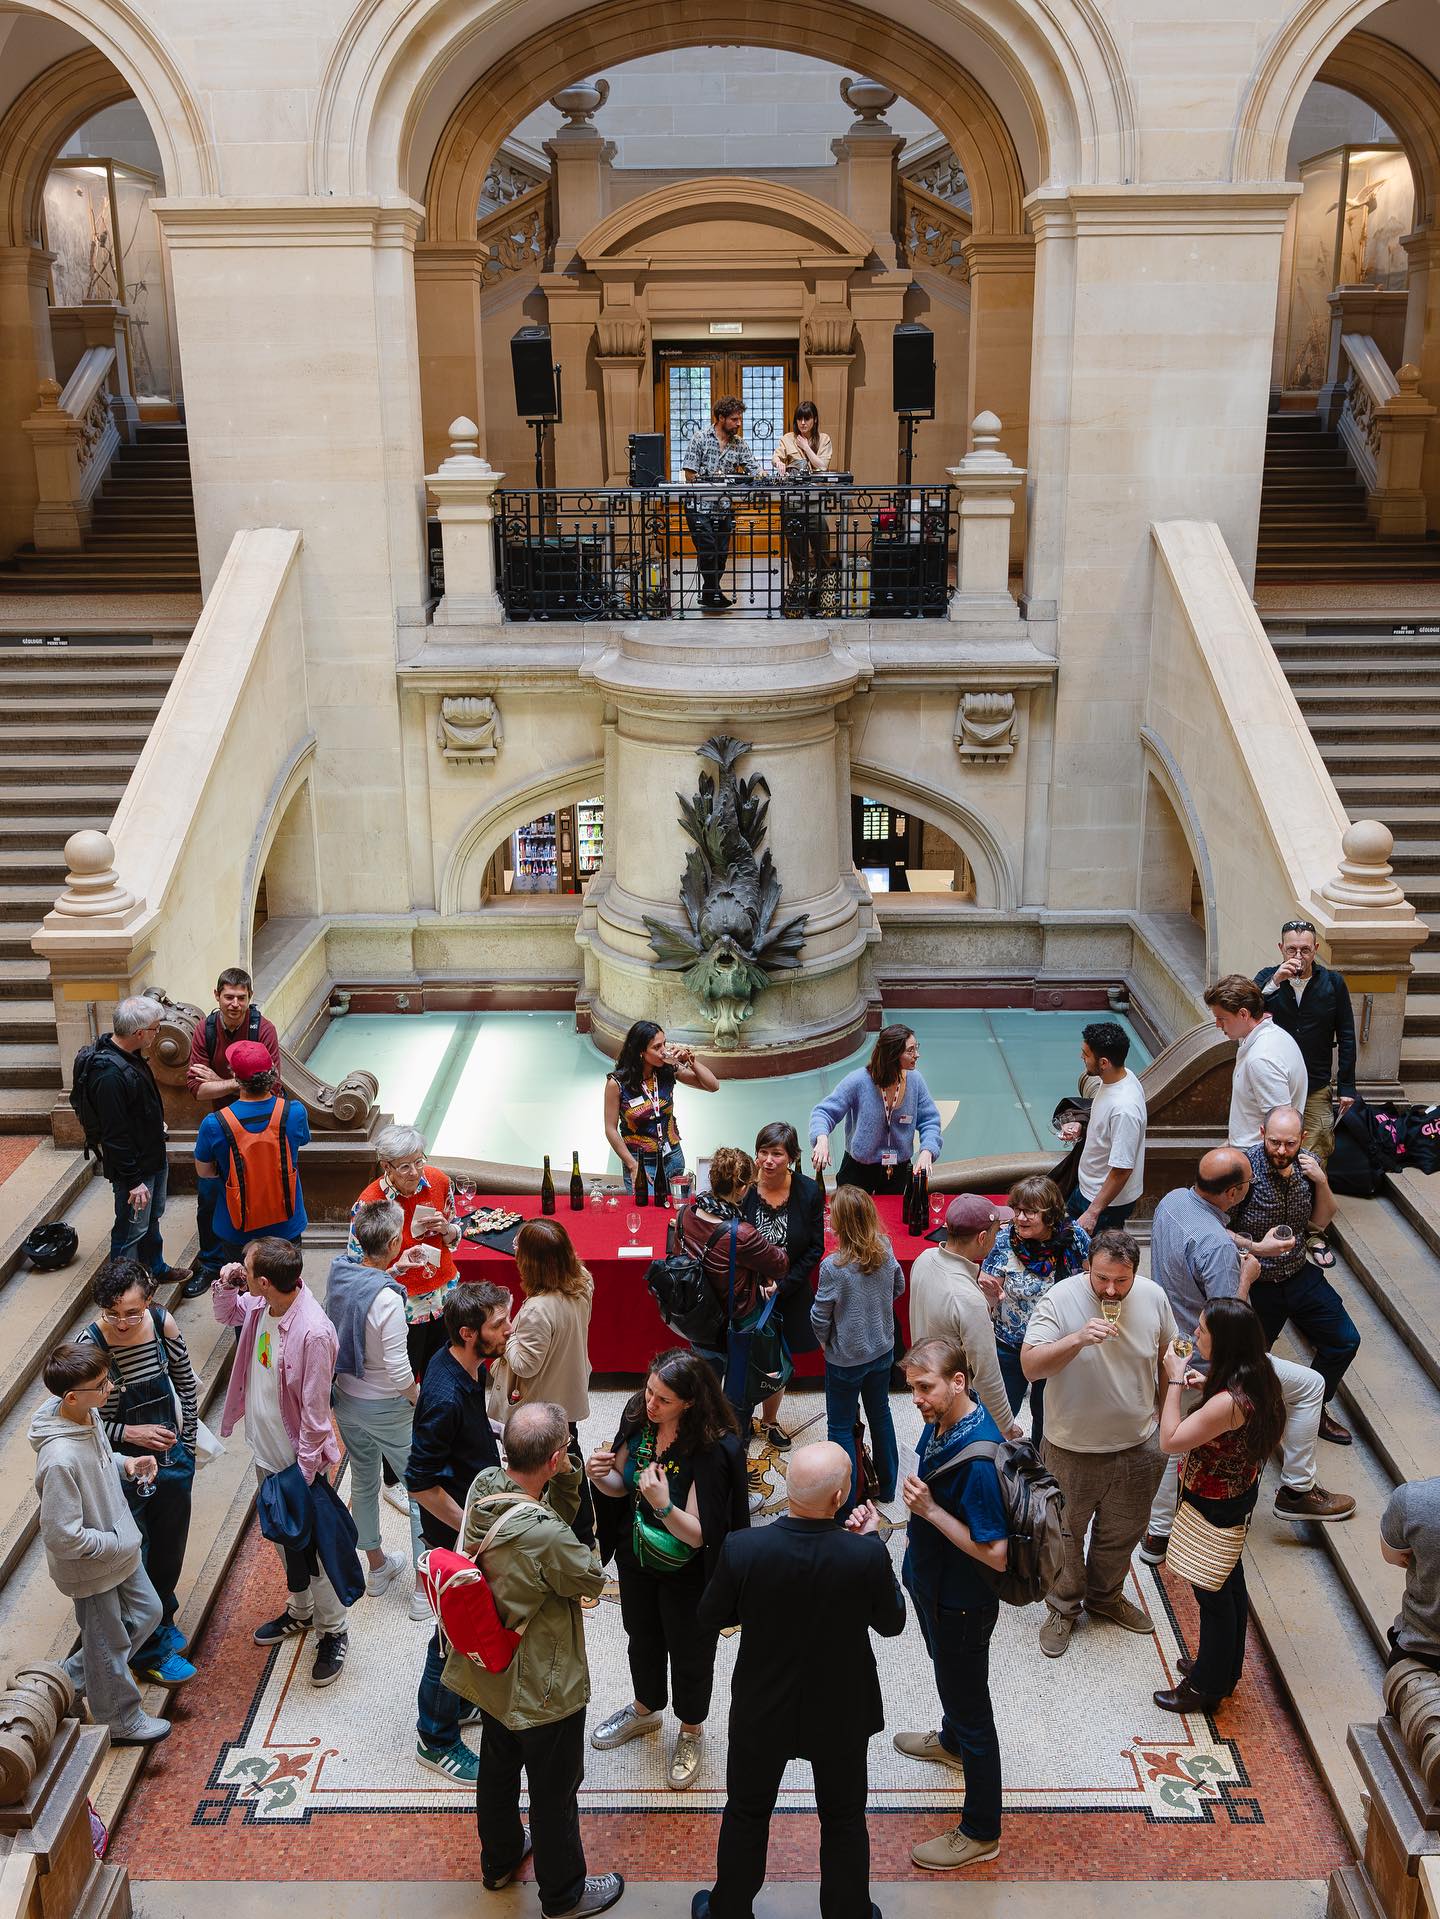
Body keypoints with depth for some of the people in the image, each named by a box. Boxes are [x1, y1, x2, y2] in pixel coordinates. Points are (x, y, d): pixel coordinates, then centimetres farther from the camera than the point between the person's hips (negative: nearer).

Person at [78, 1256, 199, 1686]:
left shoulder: (163, 1324, -14)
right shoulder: (90, 1345, -26)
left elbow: (186, 1383, 2)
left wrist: (187, 1442, 7)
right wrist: (129, 1433, -24)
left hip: (170, 1455, 4)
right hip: (122, 1464, -4)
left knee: (170, 1545, 22)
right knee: (133, 1555, 8)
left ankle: (163, 1619, 48)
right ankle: (148, 1651, 28)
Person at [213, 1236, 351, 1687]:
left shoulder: (313, 1332, -33)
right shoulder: (259, 1306, -10)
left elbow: (315, 1409, -26)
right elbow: (228, 1313, 15)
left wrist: (305, 1471, -20)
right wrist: (224, 1284, -7)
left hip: (298, 1460, -8)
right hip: (265, 1451, 8)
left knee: (312, 1548, 8)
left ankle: (333, 1632, 28)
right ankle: (299, 1610, 49)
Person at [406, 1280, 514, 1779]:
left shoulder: (466, 1365, -6)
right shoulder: (446, 1398, -34)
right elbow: (421, 1484, -28)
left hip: (474, 1516, 9)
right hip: (455, 1532, -9)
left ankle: (460, 1698, 47)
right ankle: (436, 1738, 27)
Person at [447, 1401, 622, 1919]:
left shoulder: (482, 1485, -18)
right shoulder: (546, 1537, -40)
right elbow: (591, 1580, -20)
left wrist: (568, 1477, -20)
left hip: (490, 1672, 7)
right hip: (543, 1689, -7)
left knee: (497, 1767, 30)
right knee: (555, 1791, 18)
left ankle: (499, 1859, 54)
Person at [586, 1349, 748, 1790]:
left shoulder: (714, 1450, -33)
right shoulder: (638, 1417, -15)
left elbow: (699, 1535, -29)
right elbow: (621, 1486, 0)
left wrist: (663, 1505, -45)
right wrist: (600, 1476, -21)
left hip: (687, 1574, -5)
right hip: (636, 1558, 5)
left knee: (689, 1653, 19)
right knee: (642, 1637, 28)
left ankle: (690, 1732, 46)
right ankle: (645, 1710, 57)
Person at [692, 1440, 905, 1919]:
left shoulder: (743, 1549, -28)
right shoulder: (867, 1555, -30)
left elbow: (711, 1617, -10)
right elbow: (892, 1623, -10)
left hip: (761, 1712, 1)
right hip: (841, 1716, -1)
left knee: (747, 1814, 26)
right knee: (844, 1821, 25)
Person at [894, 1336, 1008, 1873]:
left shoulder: (979, 1458, -36)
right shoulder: (940, 1422, -9)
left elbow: (996, 1555, -32)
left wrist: (929, 1510, -32)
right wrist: (915, 1529, 9)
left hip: (962, 1601, -9)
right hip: (931, 1582, 9)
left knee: (969, 1704, 8)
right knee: (949, 1675, 33)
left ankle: (981, 1833, 26)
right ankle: (951, 1743, 61)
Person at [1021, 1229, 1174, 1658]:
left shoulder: (1153, 1297, -11)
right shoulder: (1060, 1299, -23)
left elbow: (1167, 1356, 7)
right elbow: (1030, 1366, -28)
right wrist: (1078, 1339, -42)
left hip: (1139, 1447, 3)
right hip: (1072, 1449, -3)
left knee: (1122, 1533, 23)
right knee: (1066, 1533, 15)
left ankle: (1105, 1596, 49)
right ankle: (1063, 1608, 39)